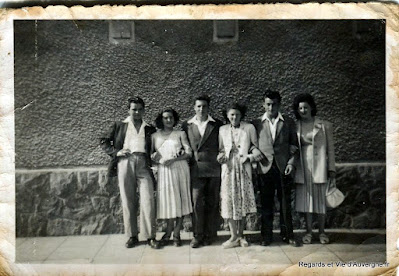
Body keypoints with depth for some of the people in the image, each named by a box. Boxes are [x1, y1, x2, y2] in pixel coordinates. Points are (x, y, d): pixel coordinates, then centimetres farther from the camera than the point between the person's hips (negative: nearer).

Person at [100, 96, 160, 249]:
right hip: (125, 163, 0)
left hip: (143, 164, 0)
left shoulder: (149, 129, 19)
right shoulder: (119, 126, 16)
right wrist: (116, 152, -1)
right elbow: (104, 142, 14)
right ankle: (132, 236, 14)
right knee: (128, 201, 3)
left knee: (148, 200, -8)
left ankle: (150, 236, -1)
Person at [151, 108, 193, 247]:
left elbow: (189, 152, 3)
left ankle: (176, 234, 7)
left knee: (180, 200, -1)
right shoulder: (155, 136, 12)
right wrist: (159, 160, -11)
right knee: (167, 200, -1)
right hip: (164, 171, 1)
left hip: (180, 169, 0)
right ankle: (169, 232, 13)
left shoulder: (180, 134, 9)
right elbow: (150, 154, 11)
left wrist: (173, 159, -11)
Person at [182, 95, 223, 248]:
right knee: (197, 202, -4)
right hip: (196, 169, 0)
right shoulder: (187, 125, 10)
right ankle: (198, 235, 6)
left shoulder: (217, 124, 8)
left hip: (214, 169, 0)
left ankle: (210, 235, 16)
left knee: (212, 203, 5)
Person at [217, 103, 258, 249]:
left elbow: (256, 146, 5)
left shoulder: (249, 128, 2)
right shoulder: (222, 129, 8)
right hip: (228, 168, 1)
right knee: (229, 200, -3)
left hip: (244, 167, -1)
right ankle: (234, 237, 5)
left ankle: (240, 235, 16)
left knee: (242, 200, 4)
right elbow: (221, 148, 13)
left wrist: (250, 156, -11)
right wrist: (220, 155, -7)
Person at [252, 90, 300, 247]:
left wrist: (291, 162, -2)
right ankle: (266, 236, 15)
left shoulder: (288, 123, 11)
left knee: (285, 203, 5)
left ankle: (287, 235, 17)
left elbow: (293, 144, 10)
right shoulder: (257, 123, 10)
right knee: (266, 203, 5)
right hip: (265, 167, 0)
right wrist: (253, 149, -8)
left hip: (283, 167, 0)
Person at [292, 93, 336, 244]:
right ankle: (308, 232, 17)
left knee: (320, 199, 5)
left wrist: (331, 168, -1)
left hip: (319, 167, -1)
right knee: (305, 199, 6)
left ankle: (321, 232, 18)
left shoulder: (325, 125, 2)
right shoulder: (295, 127, 6)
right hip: (303, 167, 2)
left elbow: (330, 148, 3)